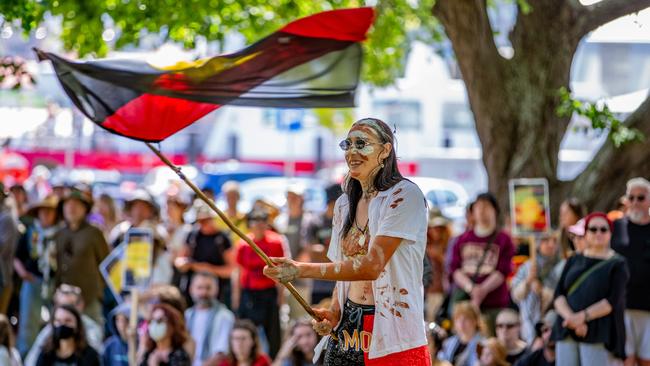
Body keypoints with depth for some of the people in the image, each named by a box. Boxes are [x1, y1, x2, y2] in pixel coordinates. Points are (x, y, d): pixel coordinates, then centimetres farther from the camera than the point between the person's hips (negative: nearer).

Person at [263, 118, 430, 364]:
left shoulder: (404, 195, -11)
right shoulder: (344, 204, 12)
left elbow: (372, 265, -19)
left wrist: (302, 270, -22)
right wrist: (334, 312, -3)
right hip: (346, 330, 6)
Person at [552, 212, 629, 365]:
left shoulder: (617, 264, 3)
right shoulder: (573, 261, 16)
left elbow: (613, 301, -9)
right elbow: (558, 294, 6)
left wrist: (583, 316, -18)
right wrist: (571, 318, -13)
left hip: (600, 335, -4)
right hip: (567, 332, 5)